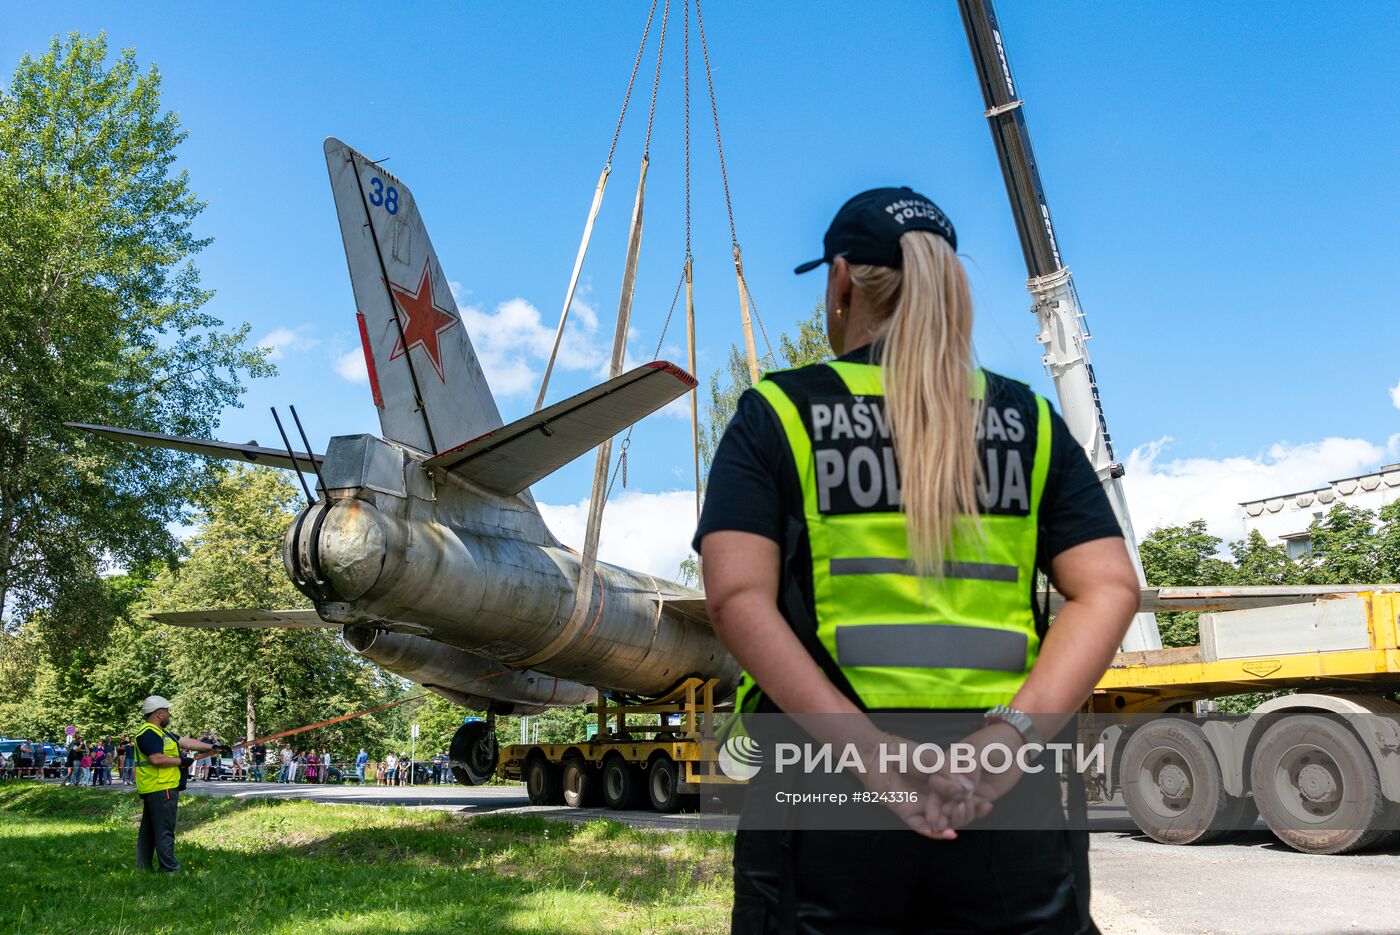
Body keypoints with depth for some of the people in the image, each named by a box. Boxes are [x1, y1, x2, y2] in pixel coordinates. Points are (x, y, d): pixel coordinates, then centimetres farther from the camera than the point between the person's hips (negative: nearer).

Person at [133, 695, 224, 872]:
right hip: (161, 790, -11)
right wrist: (181, 761, -15)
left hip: (153, 790, 11)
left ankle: (143, 867, 23)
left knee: (148, 830, 16)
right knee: (164, 831, -9)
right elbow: (157, 759, -26)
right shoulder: (148, 734, -15)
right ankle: (170, 869, -7)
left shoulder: (161, 732, 19)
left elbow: (187, 742, 19)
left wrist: (212, 747, 17)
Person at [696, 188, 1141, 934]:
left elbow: (739, 600, -11)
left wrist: (868, 749, -16)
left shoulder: (776, 413, 3)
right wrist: (1013, 732, -11)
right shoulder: (1028, 420, 10)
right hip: (1004, 789, 2)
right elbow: (1108, 590, -1)